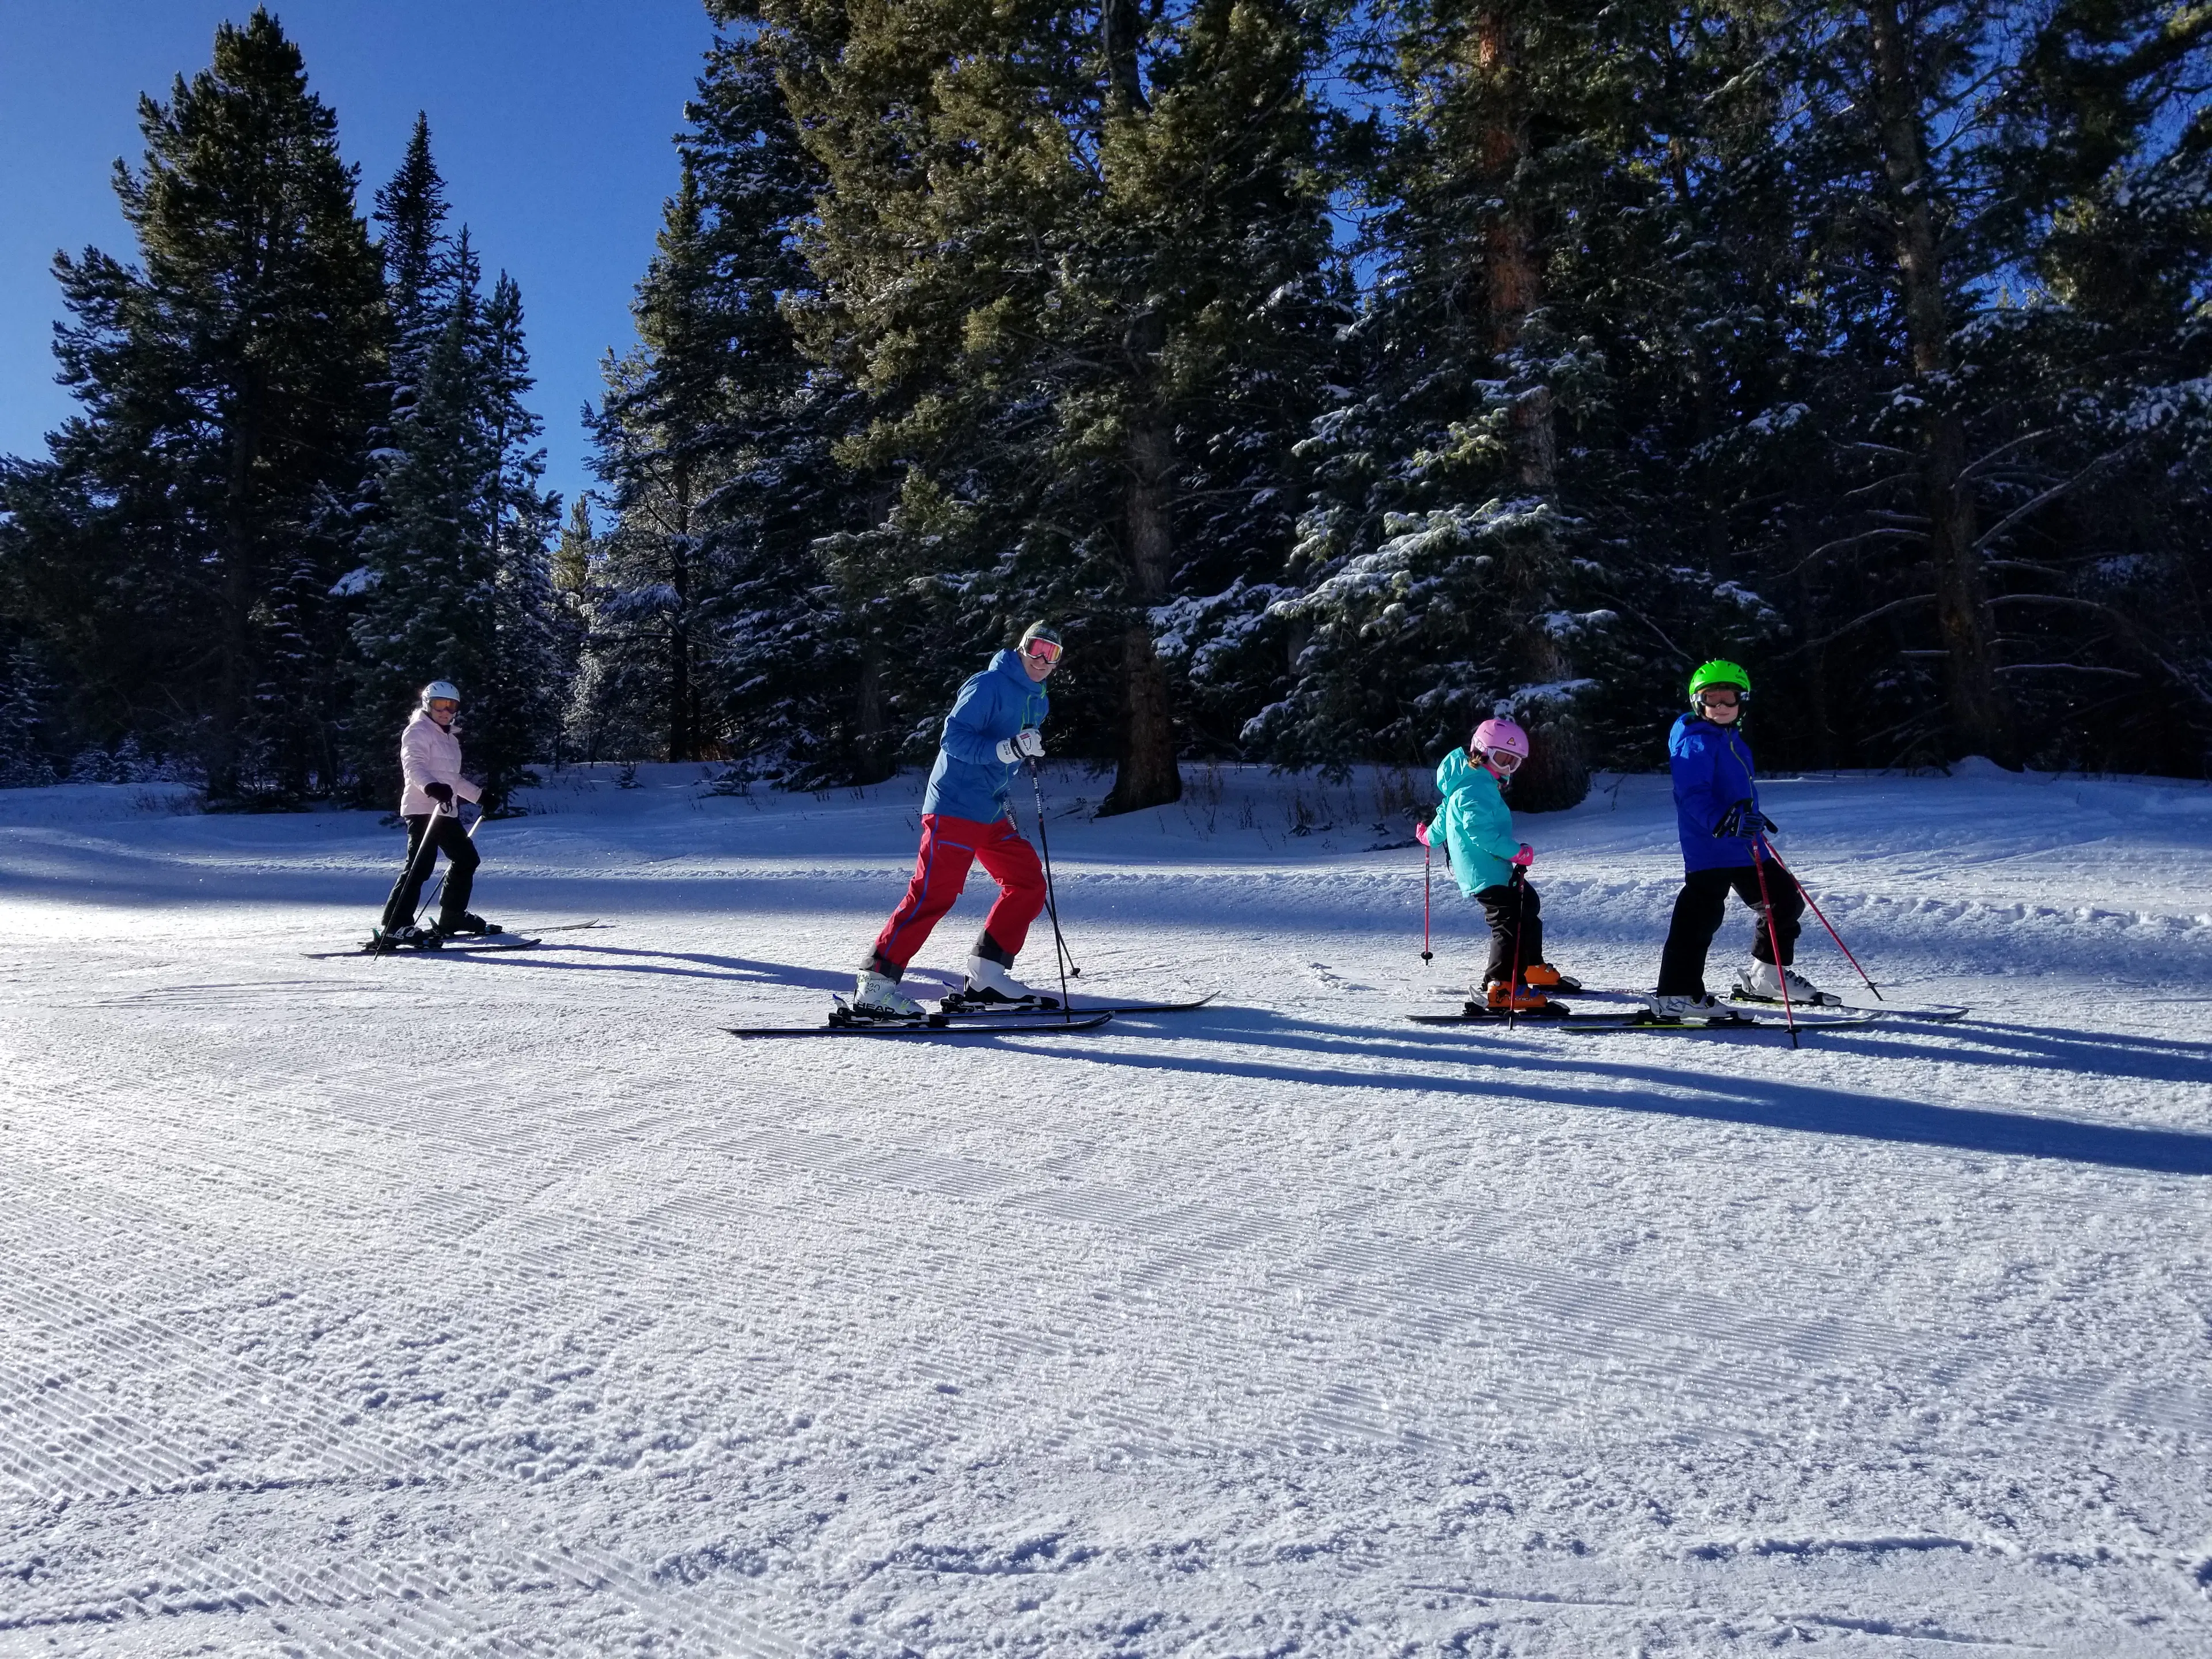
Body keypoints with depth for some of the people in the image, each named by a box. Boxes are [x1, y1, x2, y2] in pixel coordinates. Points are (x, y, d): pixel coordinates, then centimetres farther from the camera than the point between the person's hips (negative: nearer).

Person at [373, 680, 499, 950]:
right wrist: (431, 787, -40)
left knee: (467, 859, 16)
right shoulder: (418, 732, -4)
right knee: (420, 865, -19)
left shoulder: (449, 738, 24)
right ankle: (394, 927, -22)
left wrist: (481, 796, 36)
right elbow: (413, 765, -21)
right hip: (422, 809, -10)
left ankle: (452, 917, 27)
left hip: (445, 811, 10)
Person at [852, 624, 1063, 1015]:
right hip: (955, 807, -9)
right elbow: (953, 737, -20)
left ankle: (986, 973, 11)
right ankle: (876, 982, -10)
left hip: (991, 814, 9)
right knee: (934, 894, -14)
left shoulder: (1038, 702, 17)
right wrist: (1006, 748, -30)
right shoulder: (987, 685, -11)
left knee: (1029, 884, 6)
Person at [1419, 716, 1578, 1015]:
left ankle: (1533, 968, 40)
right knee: (1510, 923, -19)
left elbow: (1446, 812, 30)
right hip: (1486, 873, -12)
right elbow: (1480, 830, -32)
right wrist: (1517, 852, -34)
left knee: (1528, 907, 25)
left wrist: (1431, 835, 46)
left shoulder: (1483, 783, 17)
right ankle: (1499, 990, -24)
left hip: (1498, 868, 12)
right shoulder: (1473, 789, -19)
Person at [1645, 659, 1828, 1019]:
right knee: (1701, 915, -13)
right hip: (1708, 847, -10)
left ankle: (1765, 977, 33)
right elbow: (1693, 796, -26)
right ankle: (1675, 995, -8)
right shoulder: (1696, 742, -14)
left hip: (1744, 846, 10)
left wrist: (1754, 819, 41)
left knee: (1785, 901, 18)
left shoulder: (1734, 740, 16)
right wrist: (1724, 822, -39)